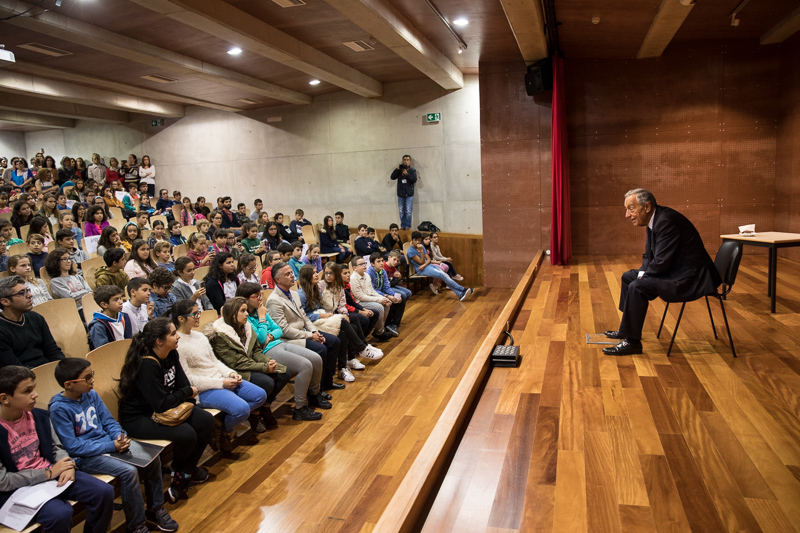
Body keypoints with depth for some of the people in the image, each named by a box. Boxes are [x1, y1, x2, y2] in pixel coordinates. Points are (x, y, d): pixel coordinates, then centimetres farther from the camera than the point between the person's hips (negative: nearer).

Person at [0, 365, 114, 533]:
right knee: (60, 513, -32)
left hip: (52, 473, 6)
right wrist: (48, 473, -17)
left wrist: (68, 466, -11)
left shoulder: (39, 416, 1)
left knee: (104, 492, -8)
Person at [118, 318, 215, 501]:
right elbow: (161, 405, -28)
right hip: (138, 418, -9)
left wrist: (185, 401, -18)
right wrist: (188, 392, -14)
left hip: (167, 408, 9)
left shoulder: (171, 354, -2)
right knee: (187, 434, -26)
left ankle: (184, 474, 8)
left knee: (206, 421, -9)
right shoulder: (147, 365, -29)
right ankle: (179, 470, 11)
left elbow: (182, 383, 2)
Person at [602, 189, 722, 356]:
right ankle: (626, 328, 26)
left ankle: (632, 341, -14)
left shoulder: (666, 221, -24)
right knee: (628, 277, 16)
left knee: (637, 287, -25)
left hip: (691, 278, -11)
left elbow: (661, 262, -26)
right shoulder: (653, 220, 8)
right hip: (676, 272, 11)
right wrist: (642, 273, -3)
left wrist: (643, 275, -10)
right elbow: (649, 256, 16)